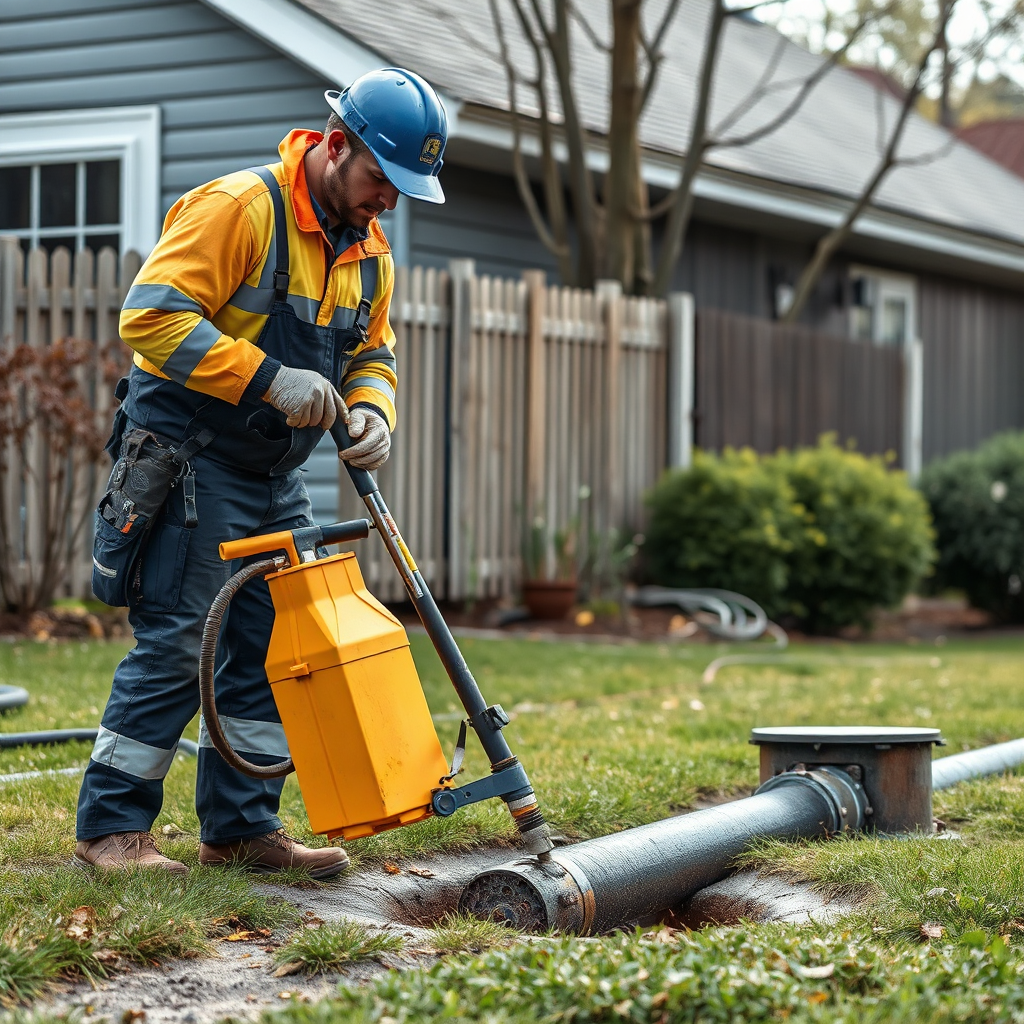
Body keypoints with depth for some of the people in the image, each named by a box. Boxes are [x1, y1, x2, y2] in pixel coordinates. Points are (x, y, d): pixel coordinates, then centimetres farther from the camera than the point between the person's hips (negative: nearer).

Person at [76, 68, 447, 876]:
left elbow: (372, 354, 16)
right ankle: (110, 826, 2)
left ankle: (240, 826, 17)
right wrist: (270, 378, -29)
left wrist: (371, 413, -8)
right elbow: (152, 315, -24)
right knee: (177, 646, -8)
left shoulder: (369, 248, 9)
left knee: (276, 650, 8)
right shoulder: (241, 207, -17)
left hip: (276, 477, 9)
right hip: (190, 465, -8)